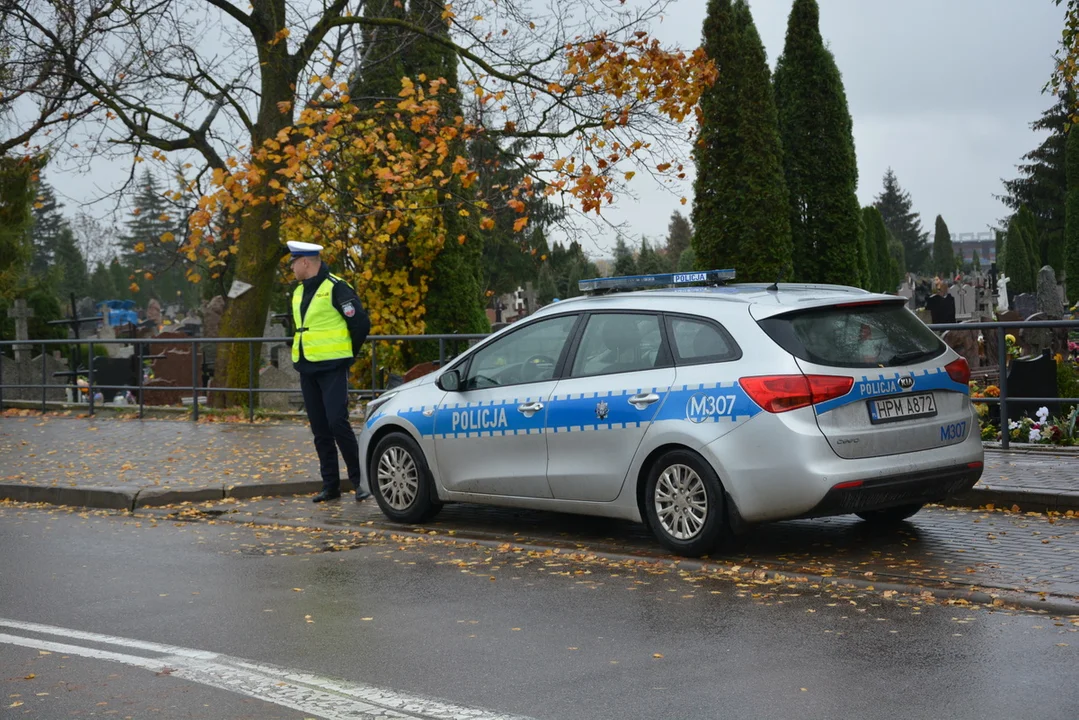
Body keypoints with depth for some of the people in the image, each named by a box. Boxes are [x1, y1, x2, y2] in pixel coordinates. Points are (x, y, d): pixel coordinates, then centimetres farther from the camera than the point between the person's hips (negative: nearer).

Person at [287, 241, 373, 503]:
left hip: (332, 369, -8)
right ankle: (330, 485, 13)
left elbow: (361, 324, -12)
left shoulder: (335, 288, -11)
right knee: (320, 430, 7)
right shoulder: (299, 292, 15)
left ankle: (359, 480, -5)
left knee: (338, 423, -15)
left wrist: (346, 354, -3)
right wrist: (304, 353, 16)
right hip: (307, 370, 8)